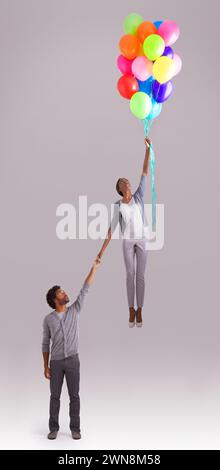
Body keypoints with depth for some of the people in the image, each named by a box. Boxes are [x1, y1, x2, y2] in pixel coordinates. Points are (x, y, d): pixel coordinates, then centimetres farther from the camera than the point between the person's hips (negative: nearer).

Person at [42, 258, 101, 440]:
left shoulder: (75, 310, 1)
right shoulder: (48, 319, 0)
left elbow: (85, 289, -4)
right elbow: (45, 344, 4)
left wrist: (94, 267, -9)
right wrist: (46, 366, 0)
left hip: (73, 360, 0)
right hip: (56, 362, 0)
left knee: (74, 396, 3)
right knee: (55, 396, 7)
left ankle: (75, 428, 13)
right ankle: (54, 428, 19)